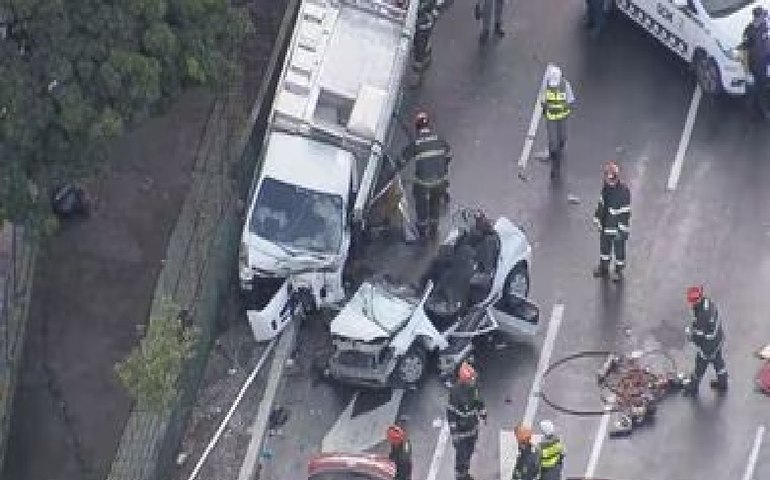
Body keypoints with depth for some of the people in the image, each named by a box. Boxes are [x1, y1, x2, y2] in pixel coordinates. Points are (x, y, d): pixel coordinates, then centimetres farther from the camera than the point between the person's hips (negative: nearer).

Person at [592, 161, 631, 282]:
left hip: (617, 226, -7)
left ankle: (619, 270, 28)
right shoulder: (605, 187, -3)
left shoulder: (624, 190, -24)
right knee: (604, 246, 22)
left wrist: (623, 229, -20)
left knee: (619, 248, 10)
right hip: (605, 225, 7)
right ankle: (604, 268, 41)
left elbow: (625, 212, -21)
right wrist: (597, 218, 17)